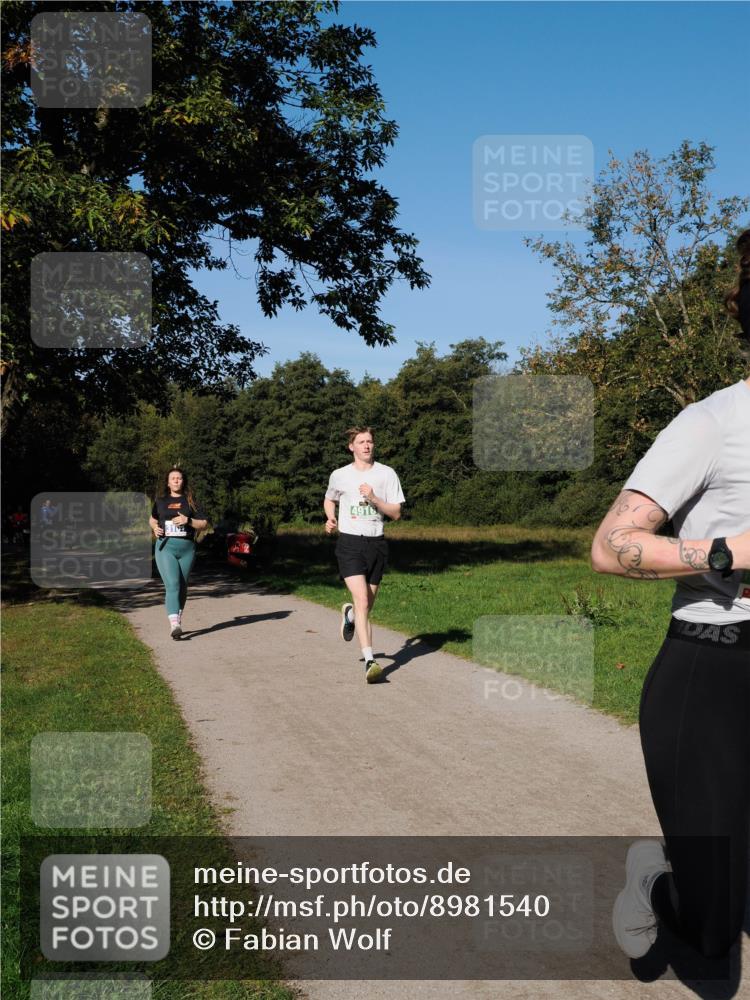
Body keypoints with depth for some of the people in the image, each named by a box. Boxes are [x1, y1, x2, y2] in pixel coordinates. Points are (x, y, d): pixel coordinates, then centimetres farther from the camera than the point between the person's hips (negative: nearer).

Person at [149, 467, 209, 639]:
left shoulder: (190, 501, 7)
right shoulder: (161, 501, 11)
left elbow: (204, 525, 4)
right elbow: (152, 519, 28)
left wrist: (188, 520, -13)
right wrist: (154, 527, 6)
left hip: (186, 548, 1)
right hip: (165, 547, -1)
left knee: (182, 587, 10)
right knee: (172, 585, -16)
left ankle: (178, 620, 26)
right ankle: (174, 624, -25)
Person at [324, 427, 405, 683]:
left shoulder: (386, 474, 3)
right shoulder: (339, 475, 4)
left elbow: (396, 513, 0)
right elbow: (329, 499, 24)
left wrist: (374, 499, -15)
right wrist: (331, 519, 4)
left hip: (376, 542, 2)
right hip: (349, 542, -2)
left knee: (368, 603, 12)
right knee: (362, 601, -17)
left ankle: (349, 613, 49)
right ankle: (369, 661, -18)